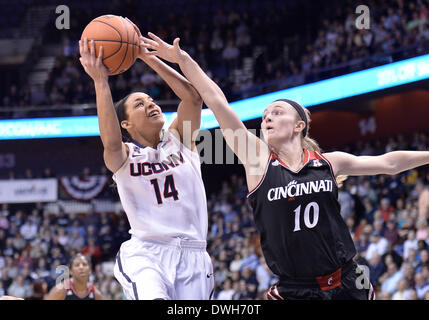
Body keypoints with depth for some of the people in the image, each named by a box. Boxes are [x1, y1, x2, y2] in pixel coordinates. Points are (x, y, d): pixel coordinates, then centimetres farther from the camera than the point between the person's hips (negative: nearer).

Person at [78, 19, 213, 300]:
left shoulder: (179, 140, 12)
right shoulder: (124, 156, 3)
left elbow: (193, 96, -4)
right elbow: (111, 142, -22)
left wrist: (147, 56, -6)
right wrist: (100, 81, -24)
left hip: (192, 255, 4)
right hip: (145, 253, -4)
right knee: (155, 299, -33)